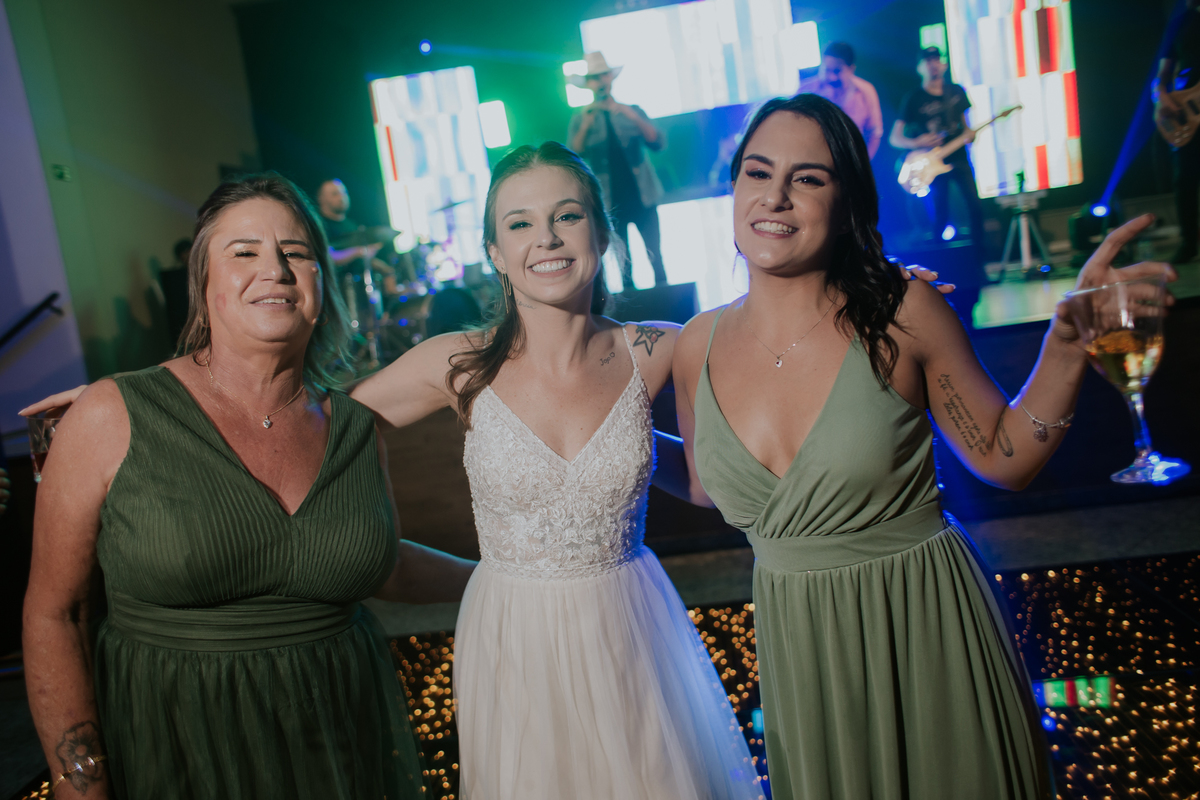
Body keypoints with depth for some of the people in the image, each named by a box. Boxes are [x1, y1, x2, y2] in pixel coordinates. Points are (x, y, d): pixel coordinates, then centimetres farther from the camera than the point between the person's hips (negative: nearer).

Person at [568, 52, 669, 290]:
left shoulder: (631, 111, 8)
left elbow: (658, 142, -5)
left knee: (656, 255, 3)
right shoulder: (580, 118, 6)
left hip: (641, 196, 1)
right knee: (623, 260, 7)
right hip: (610, 201, 0)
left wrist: (632, 116, -19)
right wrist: (586, 126, -21)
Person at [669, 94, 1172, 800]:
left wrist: (1067, 345, -17)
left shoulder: (900, 314, -13)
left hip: (926, 630, -2)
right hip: (799, 651, 3)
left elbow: (1003, 458, -5)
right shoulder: (699, 347, -5)